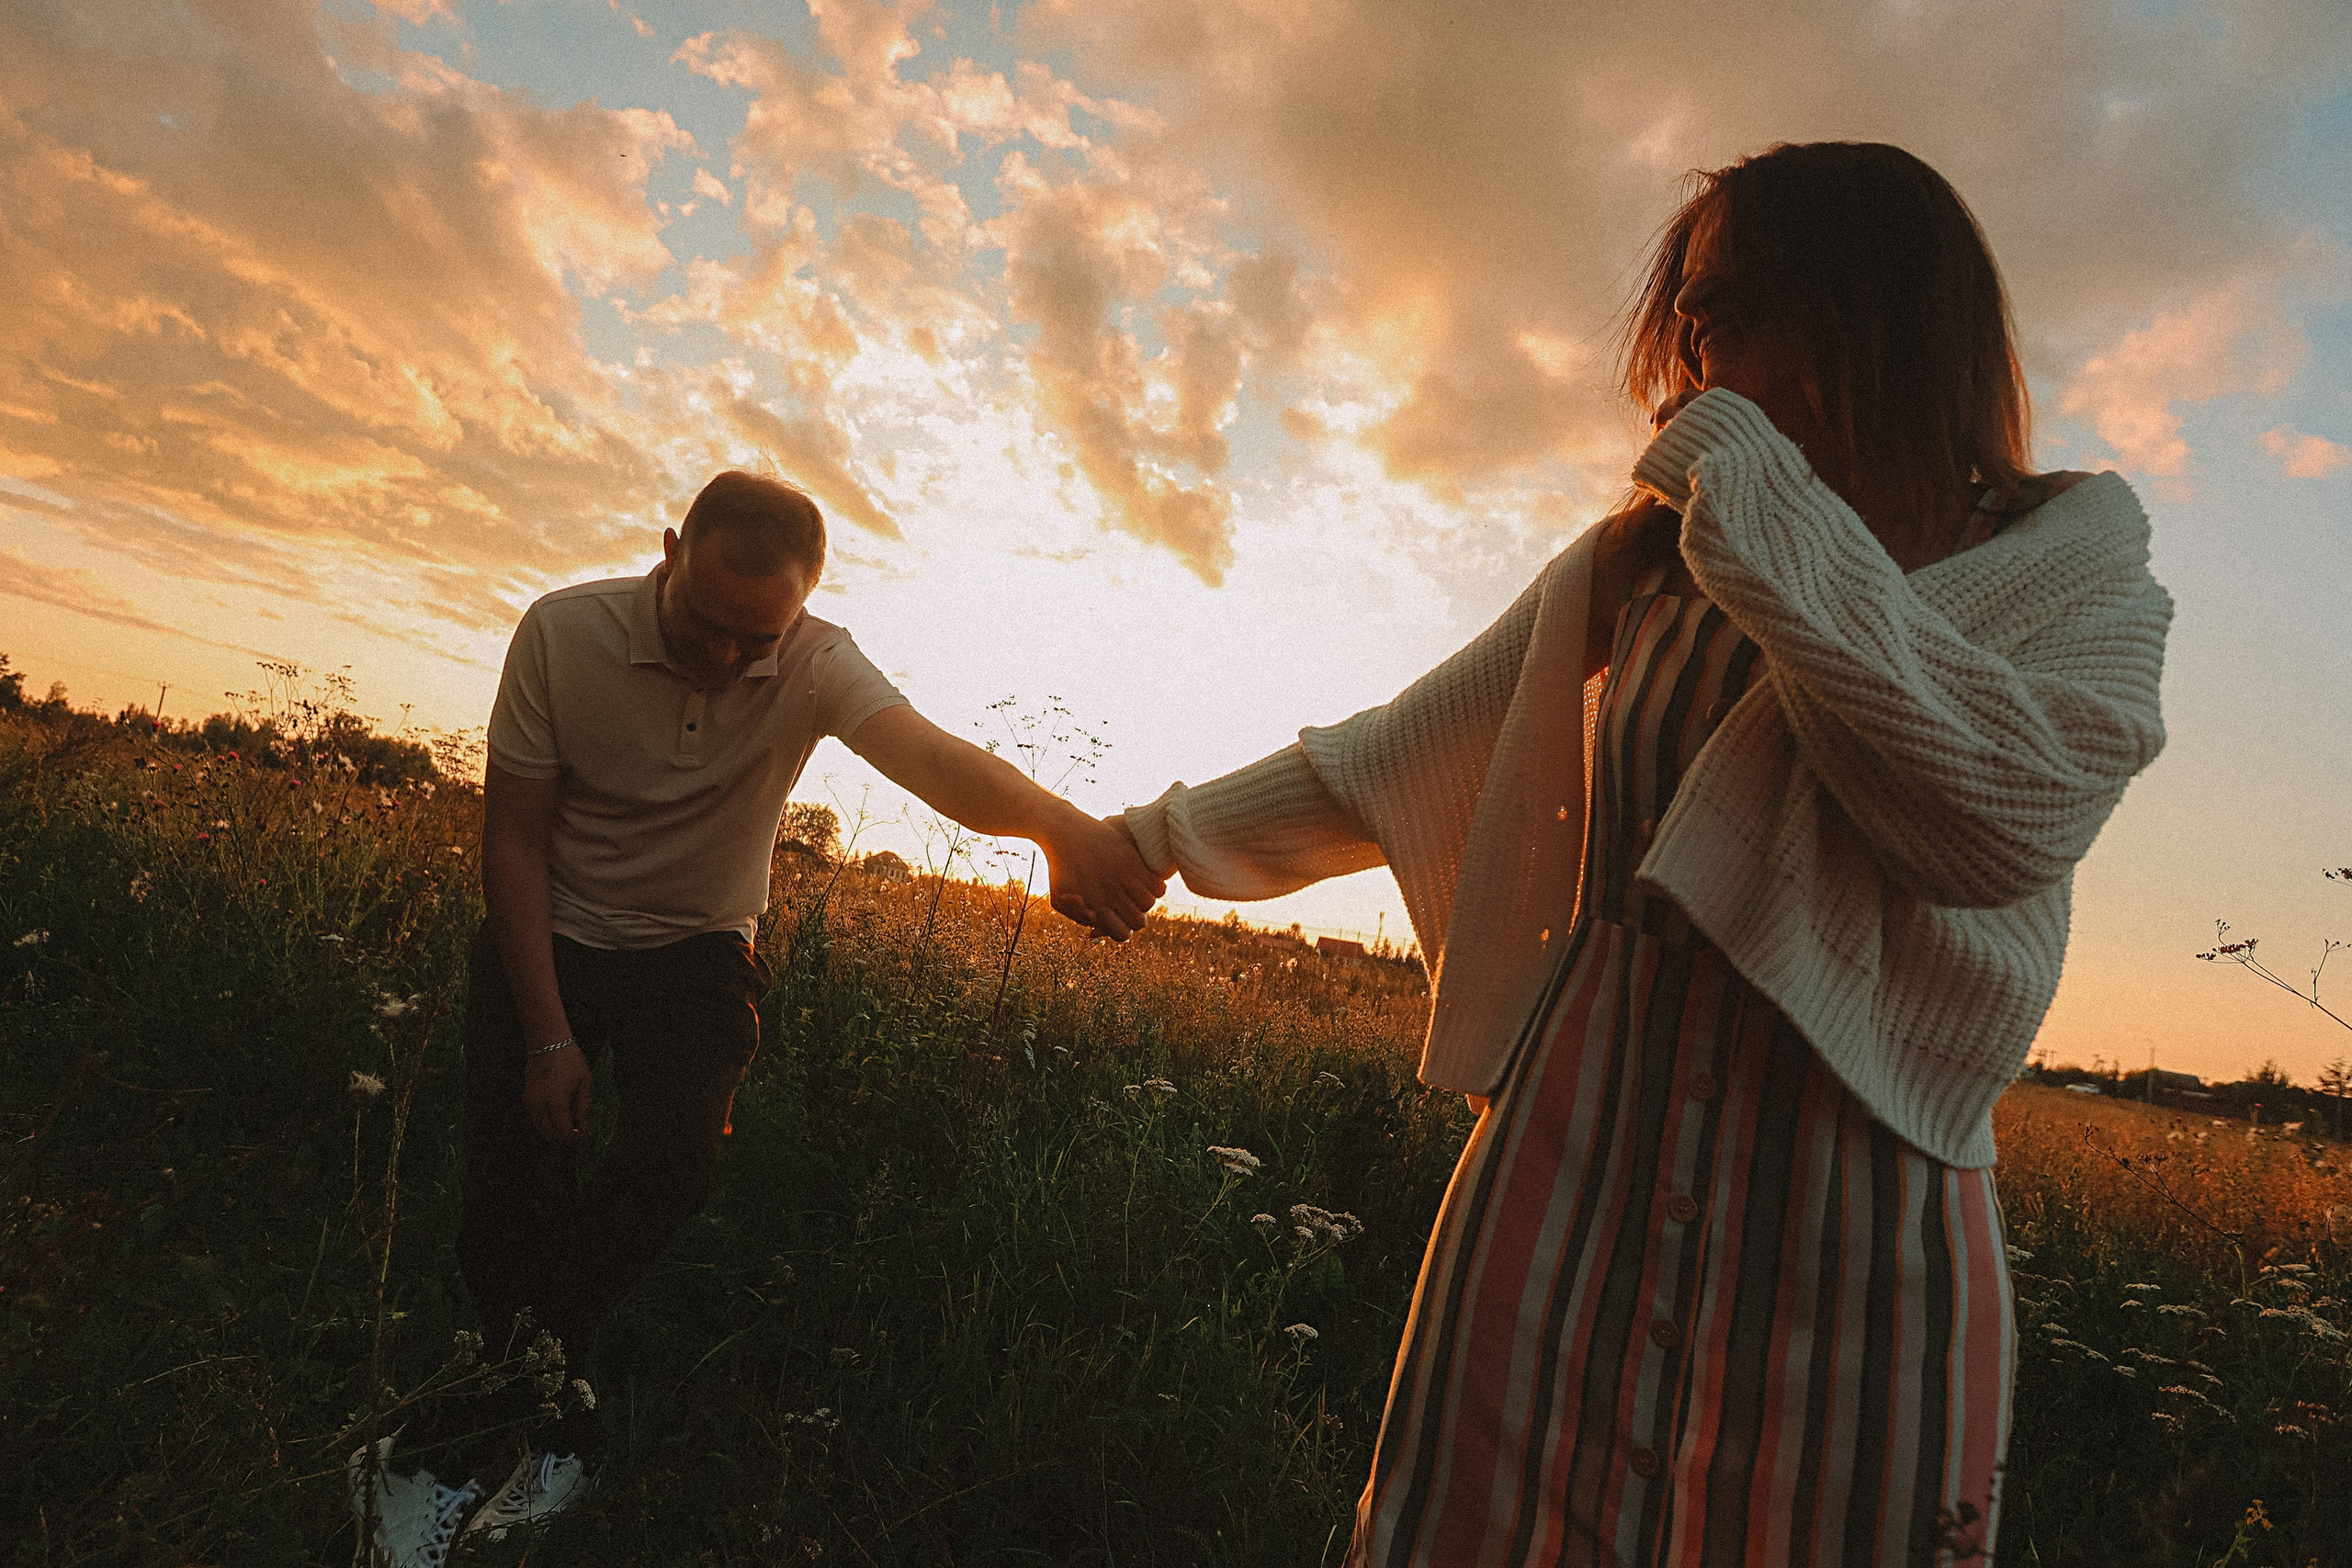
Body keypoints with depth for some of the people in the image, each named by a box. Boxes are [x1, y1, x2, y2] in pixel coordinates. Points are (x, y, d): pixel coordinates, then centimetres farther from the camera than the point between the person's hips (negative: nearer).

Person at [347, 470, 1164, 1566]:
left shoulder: (816, 668, -19)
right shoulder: (562, 632, -18)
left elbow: (934, 759, -38)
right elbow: (514, 840, -13)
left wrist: (1058, 824, -60)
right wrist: (549, 1036, -17)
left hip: (696, 954, 0)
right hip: (546, 938, 1)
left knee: (675, 1156, -22)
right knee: (512, 1177, -10)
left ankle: (462, 1440, -5)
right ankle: (549, 1424, 17)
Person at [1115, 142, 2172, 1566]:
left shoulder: (2075, 558, 4)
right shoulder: (1637, 564, 11)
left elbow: (2013, 815, -16)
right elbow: (1408, 758, 15)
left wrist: (1765, 509, -12)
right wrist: (1167, 836, 20)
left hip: (1852, 1195, -2)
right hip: (1568, 1159, 3)